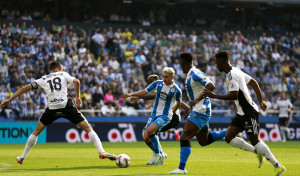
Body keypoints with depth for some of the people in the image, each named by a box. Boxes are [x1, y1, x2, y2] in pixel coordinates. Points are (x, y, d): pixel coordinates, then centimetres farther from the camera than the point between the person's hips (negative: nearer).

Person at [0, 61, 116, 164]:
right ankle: (101, 152, -8)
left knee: (37, 131, 22)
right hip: (67, 106, -2)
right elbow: (76, 82, -1)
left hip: (52, 109, 2)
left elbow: (25, 88, 18)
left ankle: (22, 157, 24)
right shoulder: (63, 74, 17)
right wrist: (78, 97, 10)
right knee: (88, 128, 6)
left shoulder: (43, 80, 21)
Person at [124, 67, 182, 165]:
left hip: (165, 116, -5)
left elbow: (178, 102, 11)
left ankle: (157, 154, -9)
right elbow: (145, 92, 7)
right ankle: (160, 157, 18)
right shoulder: (158, 83, 2)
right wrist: (131, 94, -4)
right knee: (146, 138, -4)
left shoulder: (176, 90, -8)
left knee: (150, 131, -29)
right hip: (154, 114, 5)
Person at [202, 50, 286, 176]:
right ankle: (258, 152, 13)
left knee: (255, 141, -6)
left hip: (249, 112, -10)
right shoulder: (236, 71, 13)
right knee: (229, 138, 3)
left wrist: (214, 96, -24)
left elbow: (234, 95, -29)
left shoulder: (232, 75, -18)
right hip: (242, 113, 10)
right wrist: (261, 101, 26)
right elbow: (253, 82, 21)